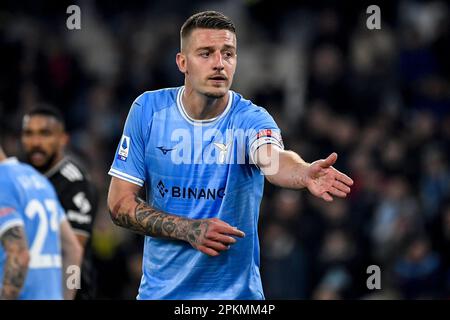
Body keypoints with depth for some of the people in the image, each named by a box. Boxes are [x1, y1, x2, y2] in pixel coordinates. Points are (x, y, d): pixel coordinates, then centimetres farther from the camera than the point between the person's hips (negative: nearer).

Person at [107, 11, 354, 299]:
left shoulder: (250, 119, -13)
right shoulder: (148, 110, -7)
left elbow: (273, 159, -36)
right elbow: (120, 203, -5)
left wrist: (304, 173, -59)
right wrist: (188, 230, -19)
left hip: (236, 292, -1)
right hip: (160, 289, 1)